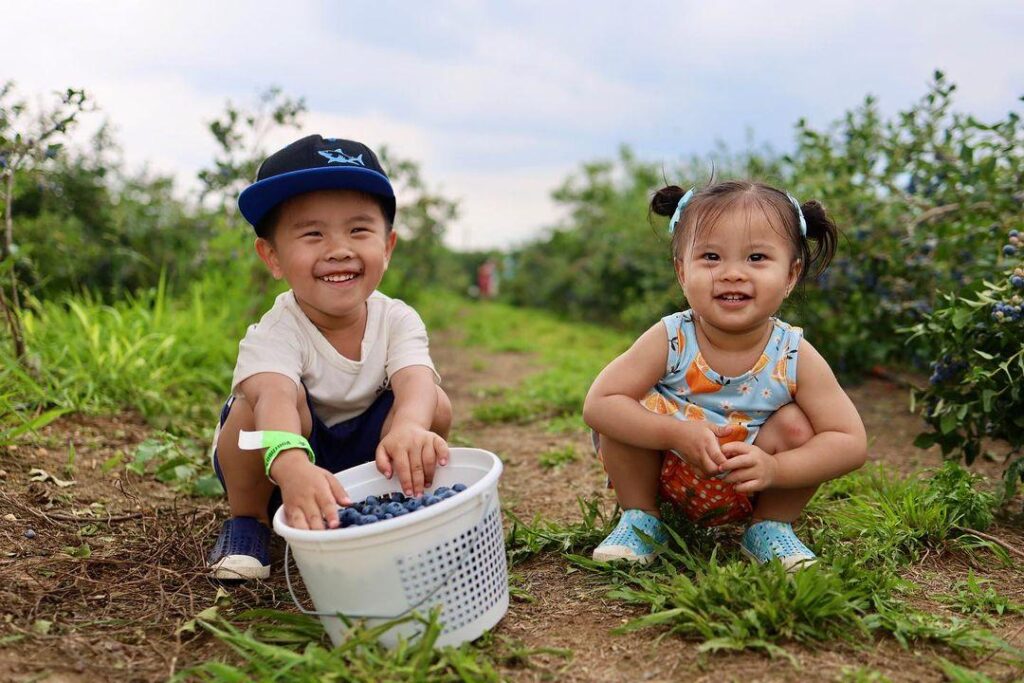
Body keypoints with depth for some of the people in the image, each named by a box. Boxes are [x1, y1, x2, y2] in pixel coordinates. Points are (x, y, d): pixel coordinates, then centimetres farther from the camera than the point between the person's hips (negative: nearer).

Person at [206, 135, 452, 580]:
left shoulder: (397, 321, -17)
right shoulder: (275, 333, -26)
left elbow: (416, 379, -37)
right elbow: (273, 394, -47)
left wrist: (409, 428, -62)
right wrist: (292, 465, -70)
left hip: (362, 456, 3)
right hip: (274, 464, -2)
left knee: (436, 408, -24)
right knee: (274, 399, -35)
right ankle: (247, 520, -8)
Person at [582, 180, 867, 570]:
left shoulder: (796, 358, -21)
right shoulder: (669, 341, -23)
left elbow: (851, 443, -20)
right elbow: (598, 404, -26)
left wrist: (774, 469, -35)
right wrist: (676, 433, -38)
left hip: (747, 491, 1)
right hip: (667, 479, 0)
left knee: (796, 425, -24)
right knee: (639, 407, -25)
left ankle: (771, 528, 2)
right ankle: (639, 520, -1)